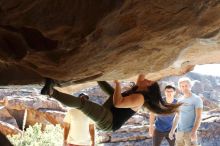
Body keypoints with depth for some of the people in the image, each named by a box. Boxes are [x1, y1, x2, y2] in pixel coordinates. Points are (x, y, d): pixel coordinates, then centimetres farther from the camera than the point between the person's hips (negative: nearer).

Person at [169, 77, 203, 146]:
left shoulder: (197, 99, -9)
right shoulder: (180, 100, 11)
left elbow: (198, 117, -16)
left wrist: (194, 132, -26)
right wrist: (172, 130, 12)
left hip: (190, 132, -7)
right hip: (179, 132, 7)